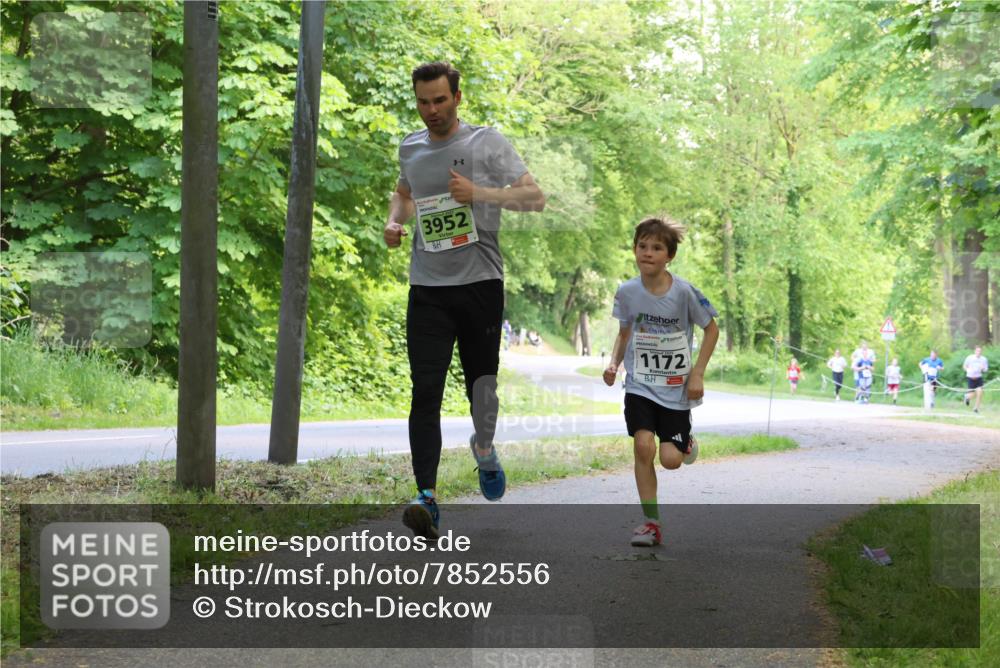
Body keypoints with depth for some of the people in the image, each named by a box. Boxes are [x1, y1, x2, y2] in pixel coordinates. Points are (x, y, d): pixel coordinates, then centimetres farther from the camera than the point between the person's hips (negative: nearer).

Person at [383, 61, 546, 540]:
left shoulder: (488, 143, -1)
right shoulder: (410, 148, 12)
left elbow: (535, 198, -3)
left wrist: (480, 193, -16)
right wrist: (393, 222, 11)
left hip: (480, 283, -2)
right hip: (427, 289, 2)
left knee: (481, 383, 5)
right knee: (426, 391, -10)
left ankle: (484, 448, 39)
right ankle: (427, 498, -14)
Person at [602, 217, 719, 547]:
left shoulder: (684, 292, -15)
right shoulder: (627, 292, -6)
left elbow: (711, 329, -2)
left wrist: (697, 373, -8)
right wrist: (613, 363, -7)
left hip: (676, 388, -2)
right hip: (639, 384, 2)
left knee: (671, 459, -6)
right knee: (643, 445, -17)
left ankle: (686, 442, 32)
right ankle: (651, 522, -5)